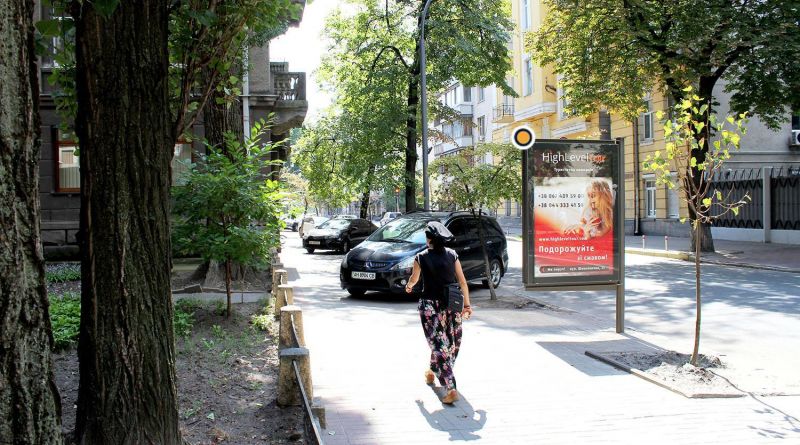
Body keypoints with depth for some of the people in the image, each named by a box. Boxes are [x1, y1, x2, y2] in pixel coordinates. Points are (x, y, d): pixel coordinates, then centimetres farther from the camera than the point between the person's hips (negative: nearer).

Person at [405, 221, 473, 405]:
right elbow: (462, 281, 2)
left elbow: (414, 279, 13)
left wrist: (409, 286, 35)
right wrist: (467, 304, 10)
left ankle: (450, 388, -9)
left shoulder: (422, 257, -4)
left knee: (439, 345, -2)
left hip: (430, 305, -3)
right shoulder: (452, 254, 2)